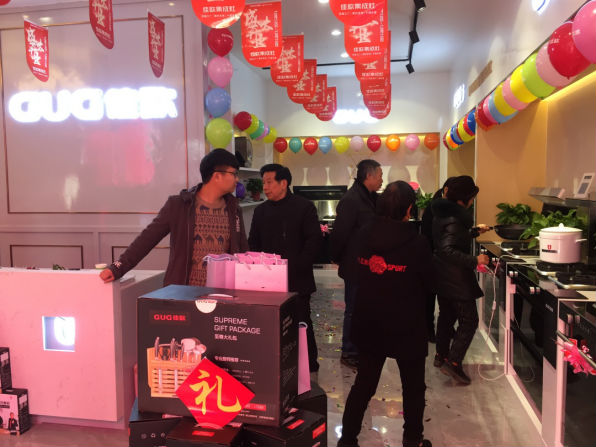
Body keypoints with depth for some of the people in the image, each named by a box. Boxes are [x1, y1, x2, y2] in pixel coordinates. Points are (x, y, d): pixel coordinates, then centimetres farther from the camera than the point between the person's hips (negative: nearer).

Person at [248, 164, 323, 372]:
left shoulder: (304, 207, -3)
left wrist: (297, 266, -13)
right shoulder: (261, 210, 13)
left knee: (301, 322, 4)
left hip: (297, 280, -4)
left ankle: (309, 365, 20)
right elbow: (253, 243, 15)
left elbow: (314, 240, -7)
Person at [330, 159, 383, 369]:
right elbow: (339, 233, -19)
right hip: (355, 266, -9)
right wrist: (337, 258, -7)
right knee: (354, 310, 3)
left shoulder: (369, 198, 10)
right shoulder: (351, 200, -20)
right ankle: (349, 353, 17)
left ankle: (359, 348, 32)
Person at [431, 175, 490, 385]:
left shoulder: (442, 214, 7)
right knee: (469, 320, -2)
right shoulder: (454, 219, -23)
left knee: (446, 315, 22)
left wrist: (475, 231, 26)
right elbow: (448, 250, -32)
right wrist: (474, 260, -31)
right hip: (456, 278, -10)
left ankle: (441, 355, 33)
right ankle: (453, 362, -5)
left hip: (442, 276, 10)